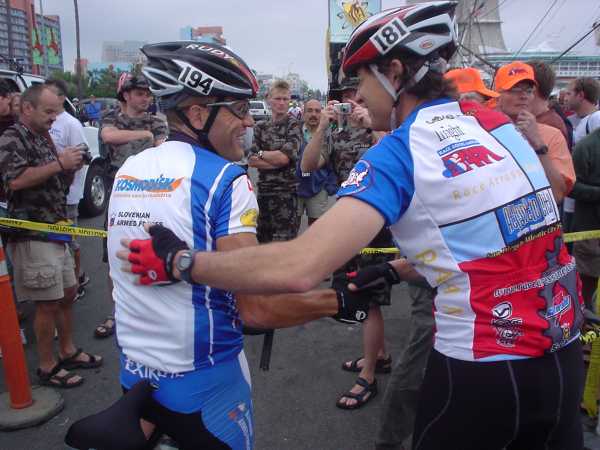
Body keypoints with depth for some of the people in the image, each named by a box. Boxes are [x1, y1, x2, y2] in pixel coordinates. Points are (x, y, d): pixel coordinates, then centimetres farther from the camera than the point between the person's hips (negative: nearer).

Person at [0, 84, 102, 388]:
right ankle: (47, 367, 13)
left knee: (68, 294, 16)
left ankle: (68, 352, 31)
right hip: (32, 236, -9)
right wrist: (59, 163, -20)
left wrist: (72, 168, 3)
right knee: (48, 303, -2)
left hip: (56, 232, 9)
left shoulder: (43, 138, 17)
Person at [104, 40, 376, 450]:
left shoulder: (128, 170, 1)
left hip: (134, 375, 6)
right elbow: (258, 309, -25)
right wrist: (339, 301, -12)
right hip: (202, 385, -6)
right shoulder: (224, 178, -21)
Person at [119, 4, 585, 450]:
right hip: (565, 356, 7)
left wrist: (178, 260, -16)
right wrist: (395, 270, 14)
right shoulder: (497, 123, 4)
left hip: (484, 372, -6)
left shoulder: (398, 153, -17)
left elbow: (298, 268, -28)